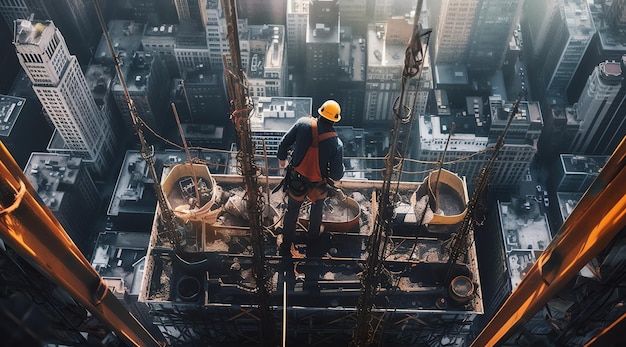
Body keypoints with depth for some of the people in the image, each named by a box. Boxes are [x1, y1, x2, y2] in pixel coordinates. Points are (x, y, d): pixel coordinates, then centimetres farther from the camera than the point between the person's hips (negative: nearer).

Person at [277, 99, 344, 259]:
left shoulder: (303, 123, -20)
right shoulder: (336, 144, -23)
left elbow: (284, 142, -8)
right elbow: (337, 175, -16)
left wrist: (282, 158, 12)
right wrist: (334, 176, 8)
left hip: (296, 180, 1)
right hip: (317, 186, -1)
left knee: (292, 212, 21)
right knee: (317, 209, 30)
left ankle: (286, 247, 35)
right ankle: (312, 238, 51)